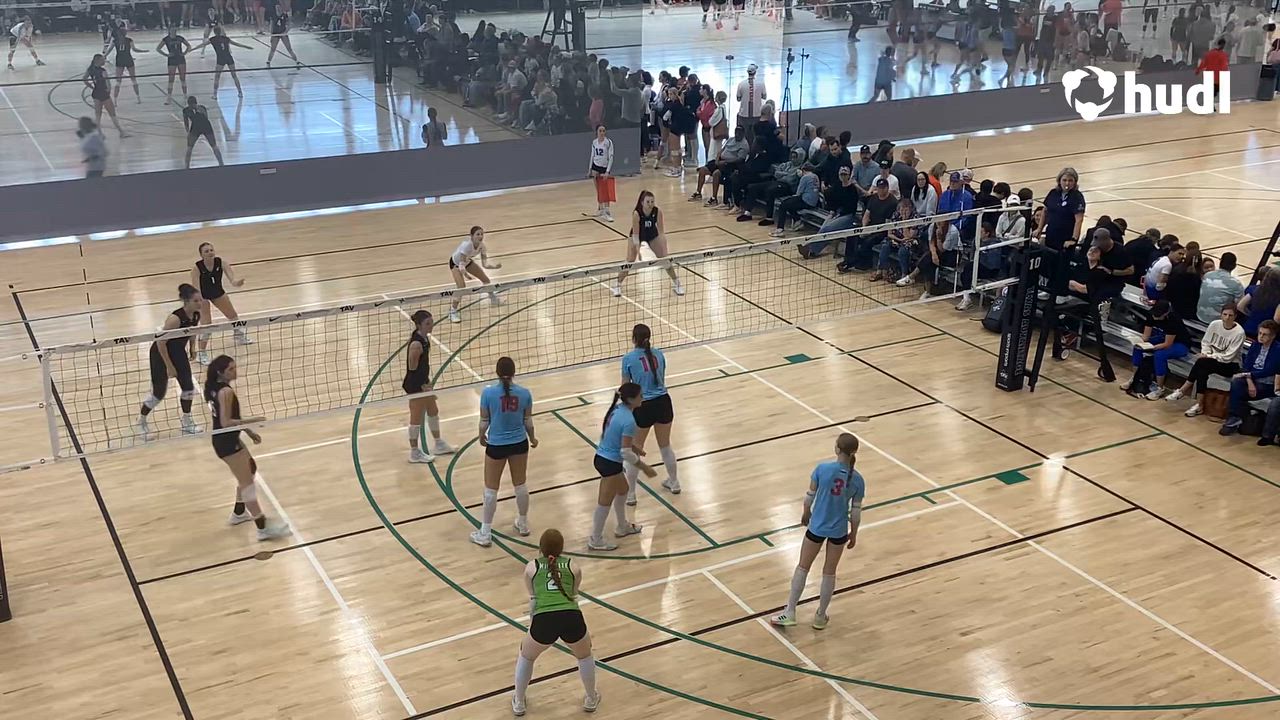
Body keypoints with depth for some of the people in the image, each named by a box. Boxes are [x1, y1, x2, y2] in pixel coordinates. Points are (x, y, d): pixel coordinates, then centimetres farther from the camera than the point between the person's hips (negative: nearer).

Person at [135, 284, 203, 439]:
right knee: (158, 394, 3)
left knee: (188, 388, 3)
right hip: (161, 354, -6)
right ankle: (141, 422, 27)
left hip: (179, 352, 7)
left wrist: (191, 347, 9)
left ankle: (187, 423, 21)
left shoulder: (196, 315, -12)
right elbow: (160, 342, -29)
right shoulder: (175, 318, -34)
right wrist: (169, 366, -25)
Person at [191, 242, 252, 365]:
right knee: (206, 325, -13)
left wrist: (235, 282, -62)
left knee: (233, 315, 20)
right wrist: (200, 304, -52)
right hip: (202, 296, -4)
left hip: (218, 292, 4)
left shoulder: (221, 262, -25)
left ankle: (240, 337, 48)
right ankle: (202, 353, 2)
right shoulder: (197, 268, -32)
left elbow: (232, 277, -38)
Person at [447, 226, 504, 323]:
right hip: (456, 263, -6)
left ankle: (493, 297, 39)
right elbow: (461, 264, -39)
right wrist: (465, 273, -57)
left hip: (468, 261, 6)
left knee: (485, 280, 9)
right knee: (462, 287, -23)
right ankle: (453, 311, -7)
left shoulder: (482, 246, -23)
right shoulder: (467, 245, -40)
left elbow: (484, 264, -20)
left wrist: (495, 266, -37)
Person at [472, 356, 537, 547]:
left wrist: (482, 437, 14)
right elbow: (528, 421, 0)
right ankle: (523, 524, 36)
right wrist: (532, 438, 19)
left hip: (496, 446, -2)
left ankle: (485, 533, 16)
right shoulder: (524, 393, -10)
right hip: (519, 444, 3)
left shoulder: (488, 393, -17)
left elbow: (484, 421, -7)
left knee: (491, 488, 9)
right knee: (520, 484, 20)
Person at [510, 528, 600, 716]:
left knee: (526, 656, 32)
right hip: (572, 618, 1)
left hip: (544, 621, -1)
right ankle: (591, 699, 45)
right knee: (584, 655, 35)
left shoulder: (531, 567, 22)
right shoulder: (573, 568, 22)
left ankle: (519, 702, 40)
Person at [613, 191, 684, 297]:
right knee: (630, 261, -11)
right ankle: (617, 284, 9)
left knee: (664, 258, -3)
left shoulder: (657, 211, -29)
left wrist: (664, 248, -31)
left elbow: (661, 231, -23)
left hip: (652, 235, 2)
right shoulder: (636, 213, -35)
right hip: (637, 235, -2)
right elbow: (635, 234, -29)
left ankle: (676, 283, 13)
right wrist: (638, 250, -38)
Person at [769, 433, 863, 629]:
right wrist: (853, 534, 11)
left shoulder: (822, 468, -18)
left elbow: (810, 496, -7)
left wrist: (806, 513, 13)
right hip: (839, 531, 2)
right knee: (829, 572, 18)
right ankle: (820, 616, 29)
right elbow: (856, 512, -5)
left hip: (817, 527, -1)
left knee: (802, 567, 15)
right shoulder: (857, 480, -12)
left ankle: (790, 613, 18)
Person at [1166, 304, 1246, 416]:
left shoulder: (1239, 332, -18)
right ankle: (1198, 405, -26)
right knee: (1202, 370, -30)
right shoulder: (1215, 324, -4)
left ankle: (1182, 391, -18)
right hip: (1213, 359, 5)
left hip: (1230, 366, -5)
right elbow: (1205, 342, 7)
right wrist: (1205, 353, -12)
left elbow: (1228, 357, -19)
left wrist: (1208, 356, -19)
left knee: (1201, 363, -29)